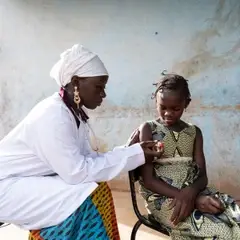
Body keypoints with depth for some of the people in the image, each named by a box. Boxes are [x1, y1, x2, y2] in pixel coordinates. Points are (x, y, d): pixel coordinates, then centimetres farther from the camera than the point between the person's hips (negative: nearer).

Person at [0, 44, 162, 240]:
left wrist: (129, 149, -7)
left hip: (30, 181, 8)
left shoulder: (76, 114, 0)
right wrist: (134, 155, -24)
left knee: (95, 190, -3)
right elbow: (77, 172, -29)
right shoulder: (53, 115, -26)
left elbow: (89, 160, -3)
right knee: (87, 197, -20)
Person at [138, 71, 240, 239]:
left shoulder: (194, 132, 11)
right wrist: (195, 199, -20)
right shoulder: (148, 129, -2)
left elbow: (202, 176, 4)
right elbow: (148, 180, -10)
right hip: (162, 197, -5)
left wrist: (191, 192, -23)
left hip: (193, 191, 5)